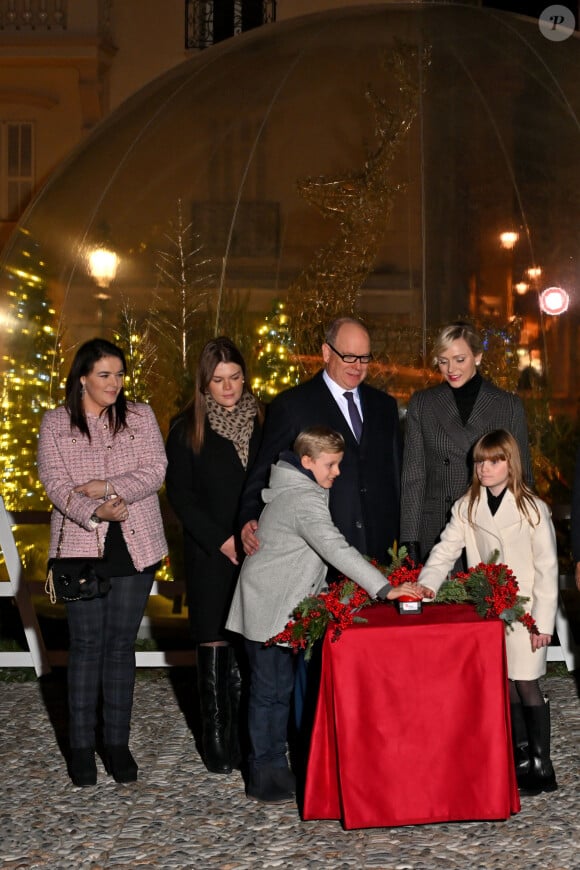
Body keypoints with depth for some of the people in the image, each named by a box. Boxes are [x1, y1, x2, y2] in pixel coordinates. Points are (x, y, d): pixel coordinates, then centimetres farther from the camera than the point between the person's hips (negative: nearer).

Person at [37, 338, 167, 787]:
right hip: (82, 547, -1)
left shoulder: (140, 416, 5)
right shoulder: (55, 423, 2)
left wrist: (106, 487, -16)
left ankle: (118, 742, 14)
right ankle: (82, 745, 11)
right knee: (86, 645, 1)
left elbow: (155, 471, -3)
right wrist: (94, 513, -22)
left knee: (122, 644, 6)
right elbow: (54, 482, -5)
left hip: (134, 548, 1)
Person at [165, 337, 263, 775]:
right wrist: (220, 540, -8)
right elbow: (180, 493, -2)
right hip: (211, 554, -1)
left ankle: (246, 734, 6)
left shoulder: (261, 421, 6)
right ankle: (217, 737, 7)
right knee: (215, 641, 0)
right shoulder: (187, 428, 0)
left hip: (257, 548, 2)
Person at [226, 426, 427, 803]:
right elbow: (337, 550, -32)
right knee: (269, 690, -3)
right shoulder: (303, 500, -22)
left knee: (281, 687, 14)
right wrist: (385, 588, -36)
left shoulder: (296, 488, 10)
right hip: (269, 608, -10)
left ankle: (275, 767, 22)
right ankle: (265, 775, 4)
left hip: (281, 605, 10)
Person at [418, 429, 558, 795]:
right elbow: (444, 554, -1)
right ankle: (522, 759, 21)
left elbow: (547, 568, -9)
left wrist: (544, 620, -12)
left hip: (525, 611, -4)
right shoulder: (466, 508, 2)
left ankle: (542, 766, 8)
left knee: (526, 685, -3)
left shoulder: (532, 509, -10)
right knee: (505, 686, 8)